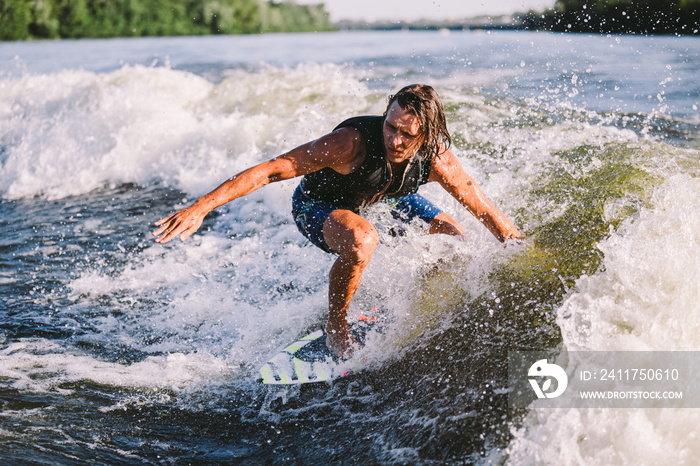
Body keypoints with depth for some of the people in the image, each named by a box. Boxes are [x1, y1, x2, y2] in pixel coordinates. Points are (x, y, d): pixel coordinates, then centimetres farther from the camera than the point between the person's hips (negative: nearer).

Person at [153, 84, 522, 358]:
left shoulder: (437, 159, -27)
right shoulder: (353, 141, -41)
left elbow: (486, 211, -11)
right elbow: (273, 170, -42)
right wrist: (201, 207, -48)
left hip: (386, 200, 5)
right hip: (318, 203, -5)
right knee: (360, 241, -38)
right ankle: (336, 328, -13)